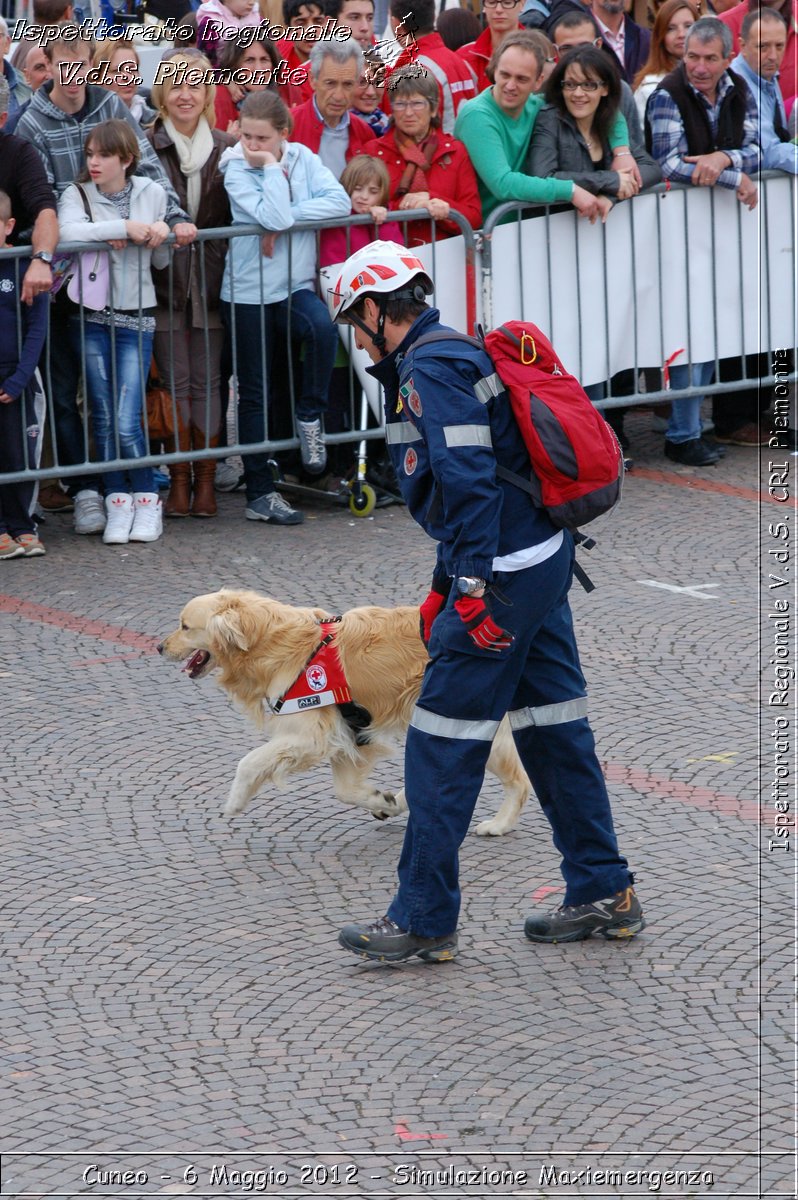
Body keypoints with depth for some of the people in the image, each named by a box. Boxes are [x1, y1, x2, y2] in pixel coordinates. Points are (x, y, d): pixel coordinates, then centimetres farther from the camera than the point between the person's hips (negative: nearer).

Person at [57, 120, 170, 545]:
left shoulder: (152, 194, 3)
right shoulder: (77, 194, -3)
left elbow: (162, 261, 11)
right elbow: (67, 231, -26)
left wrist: (160, 234, -10)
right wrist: (124, 227, -26)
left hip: (136, 318, 0)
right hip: (92, 316, 0)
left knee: (127, 423, -9)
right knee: (103, 418, 4)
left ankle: (147, 499, 9)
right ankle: (117, 500, 16)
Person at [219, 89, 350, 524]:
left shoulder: (302, 158, 1)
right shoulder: (237, 170, -8)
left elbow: (340, 202, -14)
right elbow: (274, 217, -24)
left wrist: (291, 215, -19)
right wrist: (272, 170, -16)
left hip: (294, 284, 1)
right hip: (248, 290, -1)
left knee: (322, 328, -33)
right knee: (254, 392, 3)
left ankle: (309, 415, -10)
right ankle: (260, 493, 10)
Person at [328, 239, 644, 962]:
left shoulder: (428, 370, -13)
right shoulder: (451, 355, 19)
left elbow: (470, 481, -23)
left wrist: (473, 589, -24)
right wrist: (444, 587, 27)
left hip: (501, 573, -10)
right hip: (542, 558, 10)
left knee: (441, 746, -3)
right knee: (553, 729, 14)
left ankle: (425, 921, 2)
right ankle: (605, 894, 19)